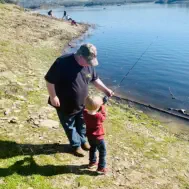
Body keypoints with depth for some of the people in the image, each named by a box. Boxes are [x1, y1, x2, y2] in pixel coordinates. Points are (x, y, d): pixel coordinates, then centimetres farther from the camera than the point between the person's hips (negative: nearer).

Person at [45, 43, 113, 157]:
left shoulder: (89, 65, -9)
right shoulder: (62, 63, -29)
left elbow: (95, 79, 6)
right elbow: (49, 80, -22)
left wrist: (105, 89, -4)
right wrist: (53, 97, -20)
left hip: (82, 104, 5)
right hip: (65, 105, -5)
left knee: (82, 124, 25)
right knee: (70, 126, 17)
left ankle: (83, 141, 51)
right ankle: (76, 145, 41)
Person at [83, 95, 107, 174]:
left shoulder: (85, 113, -17)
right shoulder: (99, 116, -30)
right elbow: (103, 117, -6)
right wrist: (102, 107, -1)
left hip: (89, 136, 6)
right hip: (98, 137, -6)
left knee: (92, 148, 29)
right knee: (102, 152, 13)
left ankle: (92, 162, 44)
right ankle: (101, 168, 18)